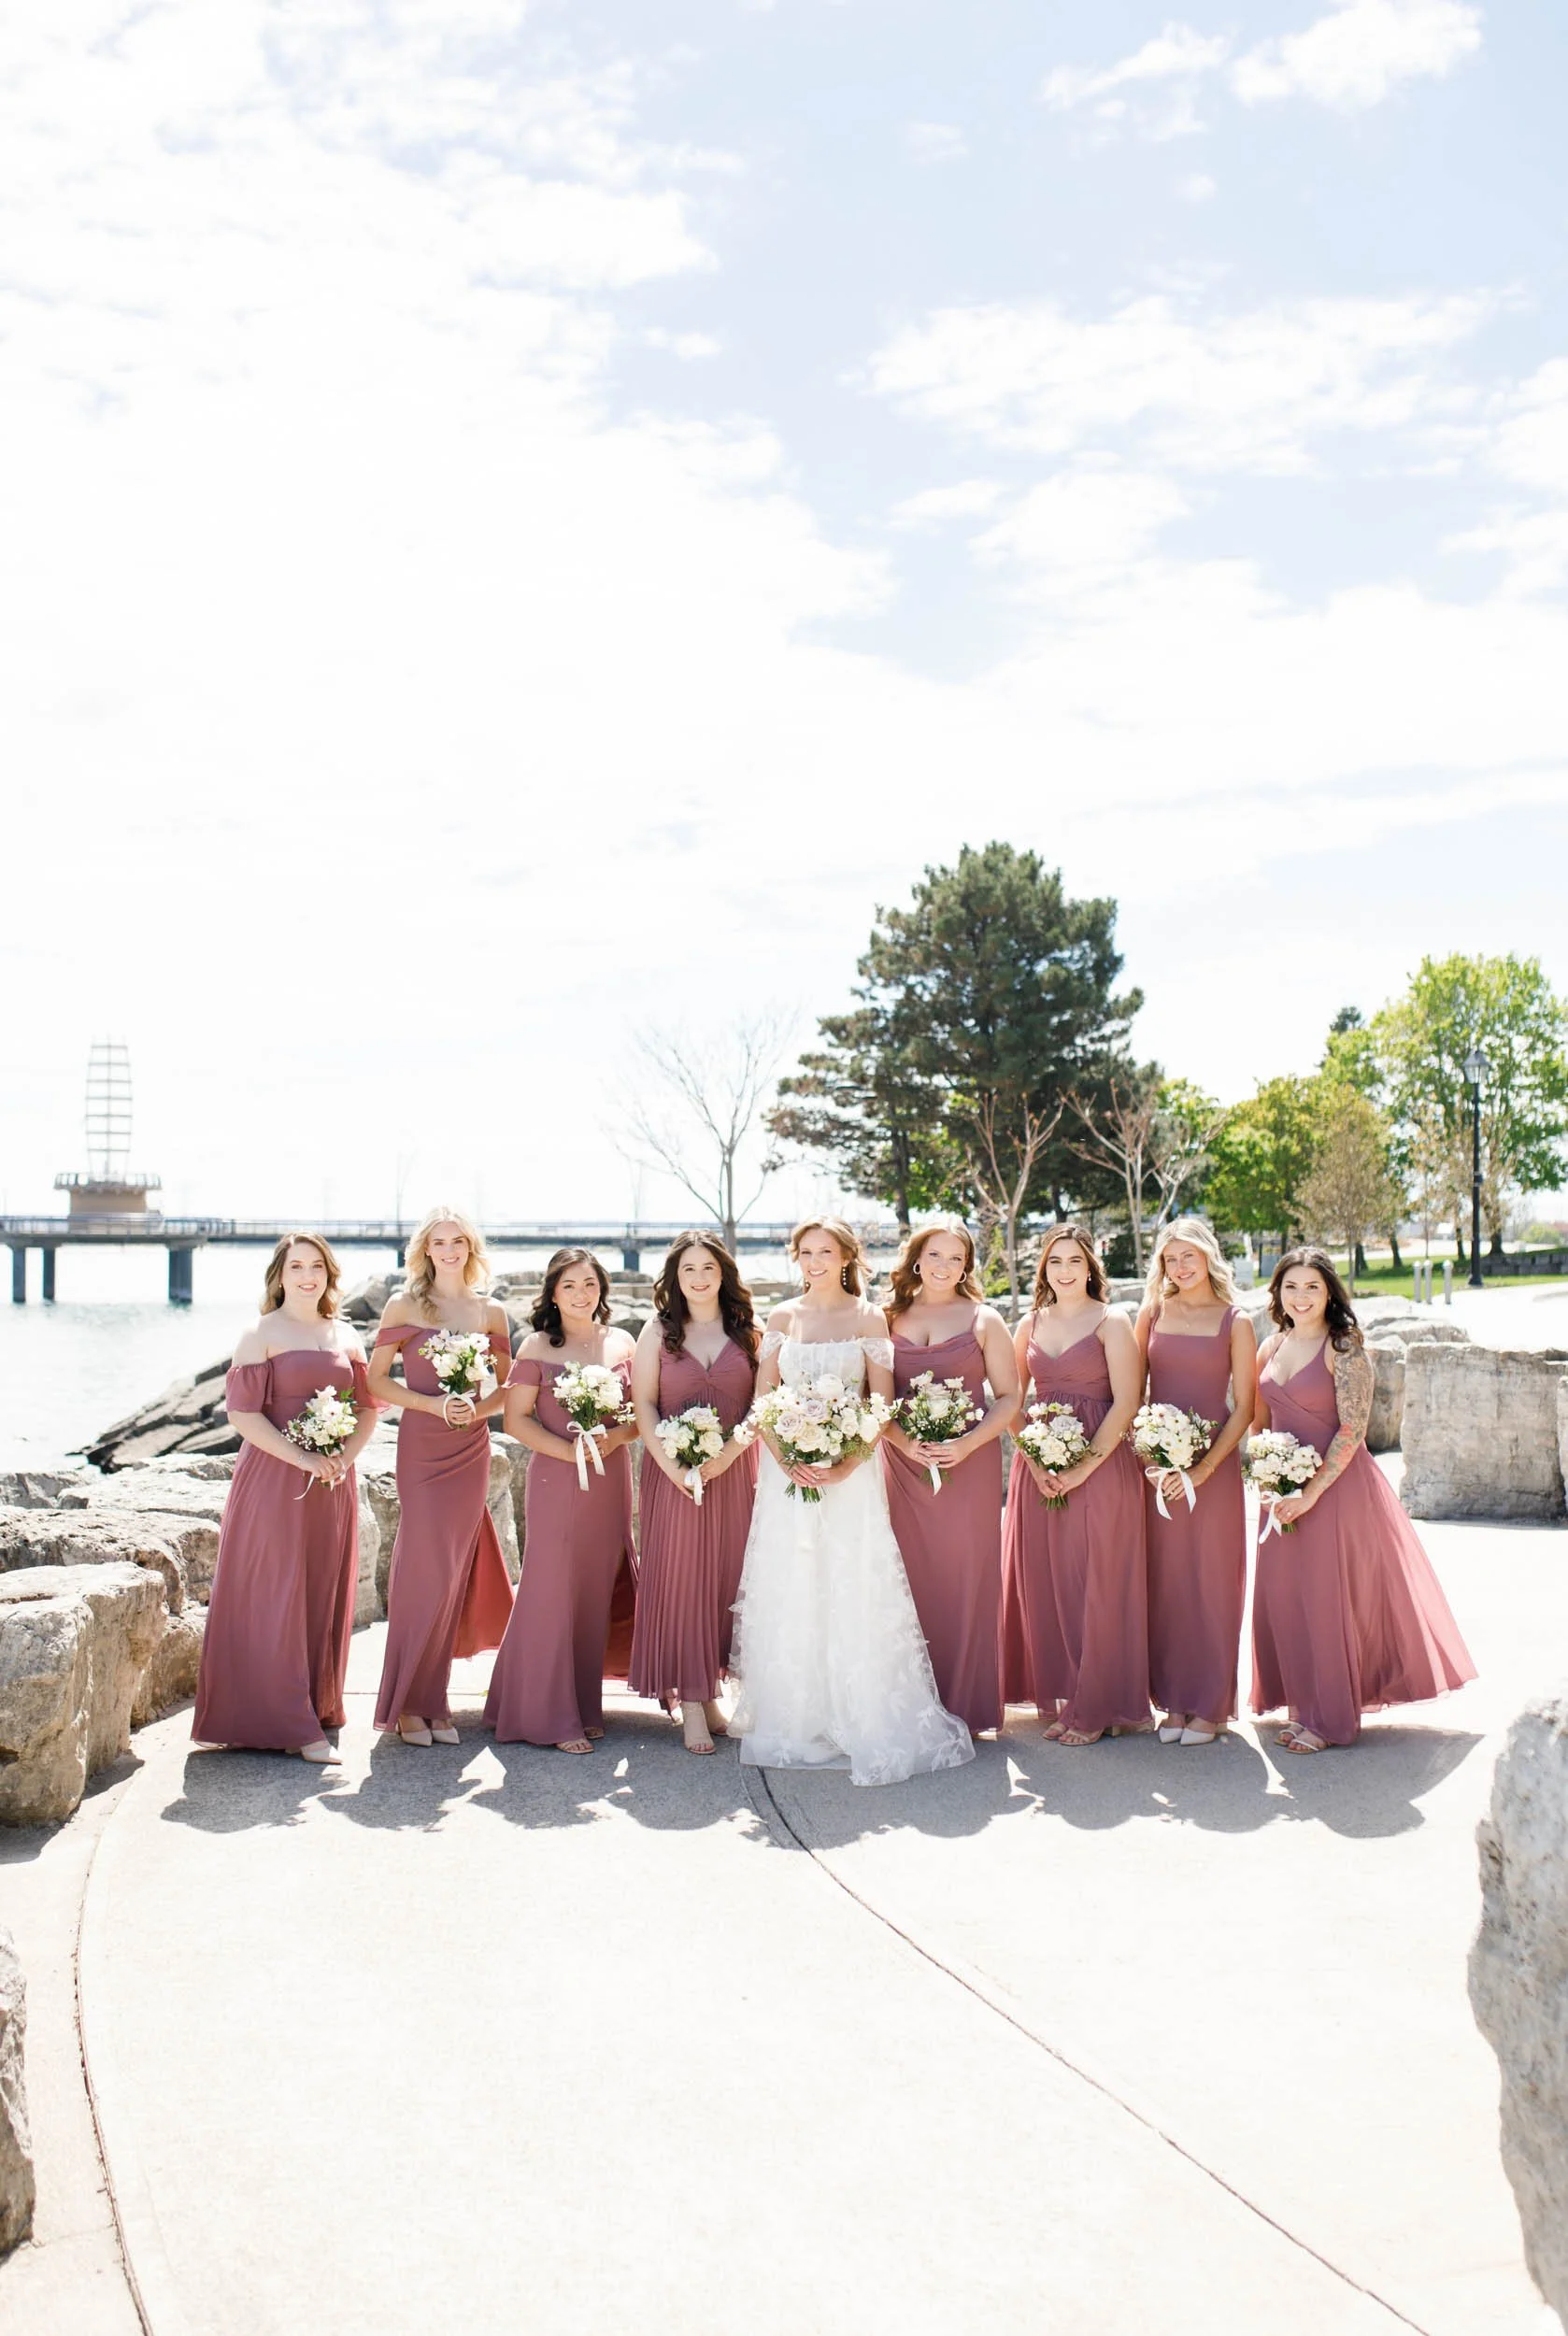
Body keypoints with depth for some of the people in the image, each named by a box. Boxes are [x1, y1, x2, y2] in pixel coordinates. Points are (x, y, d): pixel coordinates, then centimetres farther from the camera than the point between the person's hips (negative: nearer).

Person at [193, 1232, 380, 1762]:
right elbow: (243, 1413, -10)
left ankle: (320, 1708, 20)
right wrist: (304, 1459, -17)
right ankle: (290, 1724, -1)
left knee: (325, 1598, 8)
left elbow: (368, 1409, 13)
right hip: (274, 1477, -5)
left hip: (334, 1481, 5)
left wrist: (345, 1457, -6)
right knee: (277, 1596, -4)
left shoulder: (345, 1336, 13)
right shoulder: (261, 1335, -2)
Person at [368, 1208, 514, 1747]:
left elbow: (507, 1386, 13)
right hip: (421, 1445, -3)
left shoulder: (490, 1312, 8)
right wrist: (433, 1403, -13)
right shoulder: (404, 1306, 1)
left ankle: (433, 1701, 15)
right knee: (424, 1567, -5)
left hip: (471, 1449, 3)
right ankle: (408, 1702, 7)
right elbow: (376, 1379, -2)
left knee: (454, 1571, 5)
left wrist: (478, 1408, -7)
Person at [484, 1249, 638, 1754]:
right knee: (552, 1592, -2)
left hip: (611, 1481, 3)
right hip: (556, 1481, -3)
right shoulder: (537, 1347, 0)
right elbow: (516, 1418, -4)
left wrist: (615, 1438, -9)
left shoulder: (622, 1344, 9)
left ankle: (584, 1708, 18)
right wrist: (568, 1450, -15)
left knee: (596, 1594, 7)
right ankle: (550, 1717, 5)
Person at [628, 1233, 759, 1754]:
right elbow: (644, 1404, 2)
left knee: (727, 1575, 2)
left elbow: (762, 1403, 2)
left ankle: (708, 1690, 13)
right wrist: (669, 1462, -11)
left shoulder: (746, 1331, 7)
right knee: (678, 1577, -4)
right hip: (673, 1471, -1)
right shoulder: (659, 1331, 7)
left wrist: (730, 1453, -12)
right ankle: (690, 1702, -2)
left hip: (734, 1471, 1)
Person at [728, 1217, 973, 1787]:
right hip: (786, 1472, 3)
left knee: (853, 1594, -4)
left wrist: (847, 1464, -15)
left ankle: (865, 1725, 5)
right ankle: (793, 1724, 13)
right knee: (788, 1595, 4)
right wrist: (785, 1460, -10)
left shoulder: (869, 1319, 1)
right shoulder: (781, 1319, 9)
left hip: (850, 1472, -3)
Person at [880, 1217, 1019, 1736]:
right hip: (902, 1463, 2)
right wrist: (902, 1440, -10)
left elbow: (1009, 1397, 2)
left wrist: (967, 1444, -12)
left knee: (964, 1580, 0)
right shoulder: (890, 1318, 9)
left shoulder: (984, 1319, 5)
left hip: (968, 1462, -1)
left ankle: (965, 1707, 9)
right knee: (909, 1580, 2)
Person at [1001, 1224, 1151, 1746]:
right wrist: (1034, 1462, -5)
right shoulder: (1030, 1324, 12)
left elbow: (1126, 1404, -8)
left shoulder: (1112, 1323, -2)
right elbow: (1013, 1400, 10)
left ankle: (1095, 1708, 6)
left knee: (1096, 1584, -2)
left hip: (1099, 1466, -5)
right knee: (1041, 1582, 5)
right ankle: (1057, 1697, 17)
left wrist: (1084, 1468, -14)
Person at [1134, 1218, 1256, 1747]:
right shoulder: (1152, 1313, 7)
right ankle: (1174, 1700, 15)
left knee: (1211, 1579, 2)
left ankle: (1211, 1705, 12)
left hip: (1213, 1464, -3)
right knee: (1163, 1581, 5)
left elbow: (1244, 1406, -3)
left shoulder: (1234, 1321, -1)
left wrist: (1206, 1466, -12)